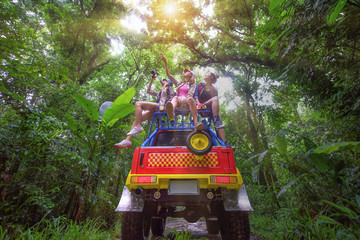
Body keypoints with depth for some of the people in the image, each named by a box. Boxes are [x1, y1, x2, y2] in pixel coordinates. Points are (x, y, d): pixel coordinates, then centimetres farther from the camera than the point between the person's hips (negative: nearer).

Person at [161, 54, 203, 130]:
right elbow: (168, 74, 30)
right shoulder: (179, 84, 34)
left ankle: (196, 123, -52)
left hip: (186, 105, -2)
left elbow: (190, 94, 2)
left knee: (190, 99, -37)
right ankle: (171, 113, -70)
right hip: (178, 105, 2)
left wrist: (184, 98, -20)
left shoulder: (192, 85, 22)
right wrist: (165, 62, 26)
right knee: (175, 98, -33)